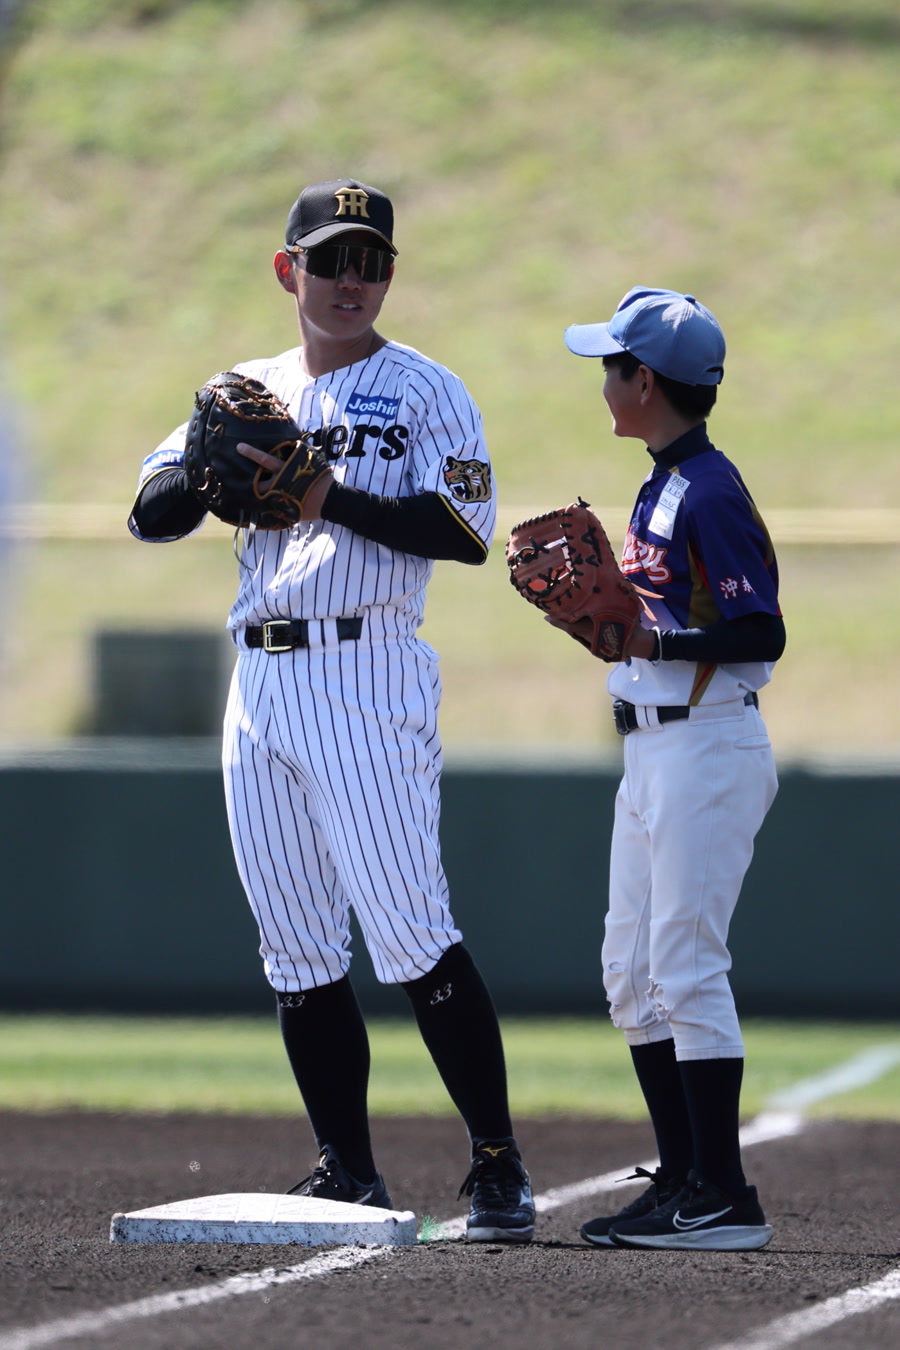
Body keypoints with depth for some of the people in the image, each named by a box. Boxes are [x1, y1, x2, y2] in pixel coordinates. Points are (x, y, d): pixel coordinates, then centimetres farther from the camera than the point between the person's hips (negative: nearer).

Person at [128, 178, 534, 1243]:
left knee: (410, 931, -14)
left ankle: (498, 1167, -11)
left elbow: (468, 531, -11)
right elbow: (151, 513, 10)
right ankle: (348, 1175, 13)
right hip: (258, 684, 6)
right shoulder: (245, 393, 18)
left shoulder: (425, 392, 2)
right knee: (297, 948, 6)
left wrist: (330, 498, -17)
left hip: (366, 673, -6)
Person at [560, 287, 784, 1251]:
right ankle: (683, 1180, 17)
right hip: (652, 754, 10)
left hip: (706, 751, -10)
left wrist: (656, 642, -28)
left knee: (686, 967, -10)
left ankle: (723, 1198, -8)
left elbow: (761, 635, -20)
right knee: (632, 973, 12)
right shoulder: (662, 487, 15)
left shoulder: (710, 494, -15)